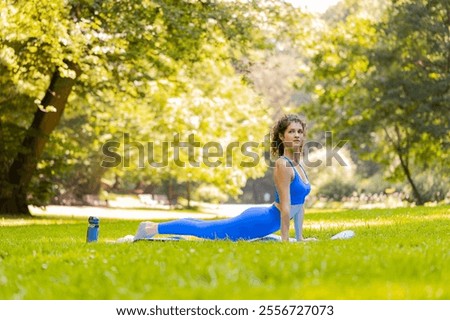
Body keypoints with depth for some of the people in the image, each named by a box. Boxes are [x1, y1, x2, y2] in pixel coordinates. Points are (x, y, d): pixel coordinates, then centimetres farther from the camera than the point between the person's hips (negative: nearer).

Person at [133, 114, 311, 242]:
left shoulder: (297, 165, 9)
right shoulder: (282, 164, -20)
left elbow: (299, 204, 15)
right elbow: (285, 206, -23)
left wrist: (299, 238, 12)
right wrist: (285, 240, -23)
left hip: (263, 221, 9)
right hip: (258, 221, -9)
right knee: (203, 229, 0)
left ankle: (154, 227, 34)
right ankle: (153, 228, 11)